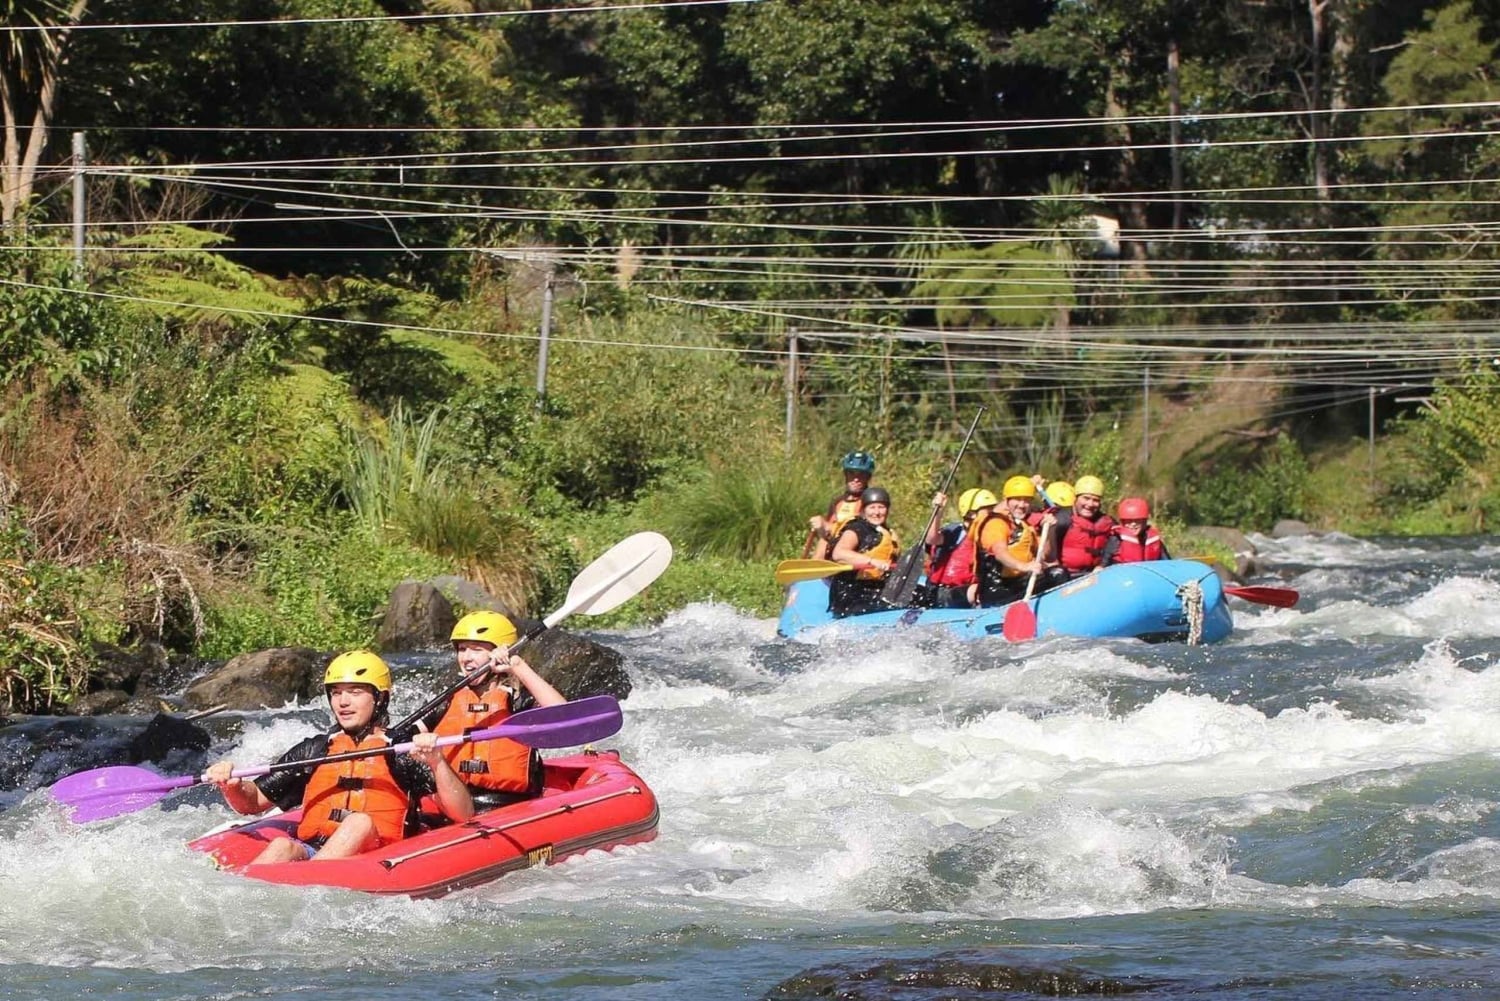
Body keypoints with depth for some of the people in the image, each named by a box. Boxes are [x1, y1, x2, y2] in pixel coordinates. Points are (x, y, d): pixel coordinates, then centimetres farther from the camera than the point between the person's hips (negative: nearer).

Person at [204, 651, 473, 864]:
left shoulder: (402, 753, 10)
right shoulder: (315, 751, 22)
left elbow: (464, 815, 1)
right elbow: (251, 803, 25)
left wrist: (437, 764, -13)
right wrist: (231, 786, 2)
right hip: (309, 852, 3)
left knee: (361, 822, -32)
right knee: (283, 846, -28)